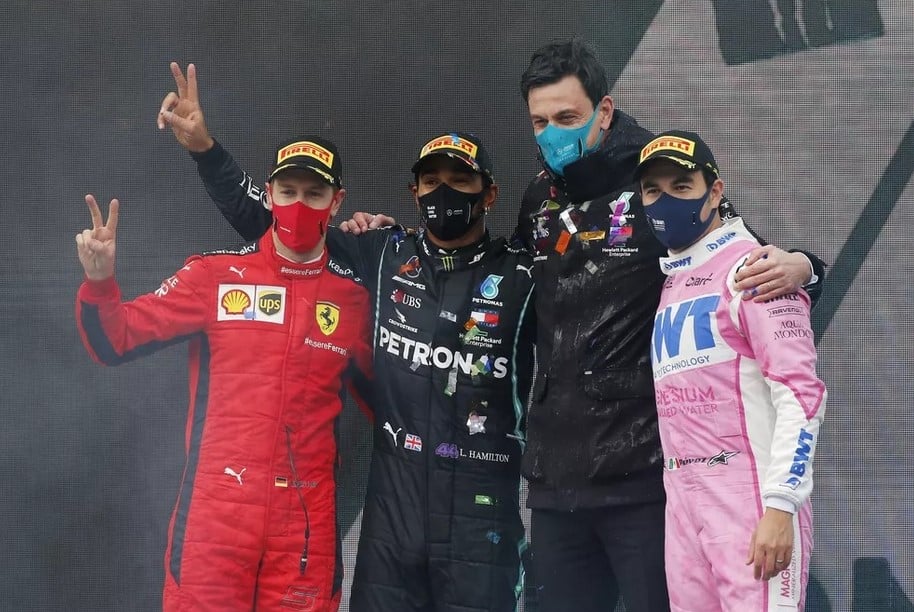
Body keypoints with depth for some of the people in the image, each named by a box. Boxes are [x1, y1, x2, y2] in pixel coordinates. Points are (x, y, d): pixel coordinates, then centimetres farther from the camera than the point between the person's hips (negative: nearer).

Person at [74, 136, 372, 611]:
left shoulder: (354, 296, 7)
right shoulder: (216, 276, 2)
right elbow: (117, 342, 2)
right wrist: (99, 283, -14)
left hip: (307, 521, 1)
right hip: (215, 512, -1)